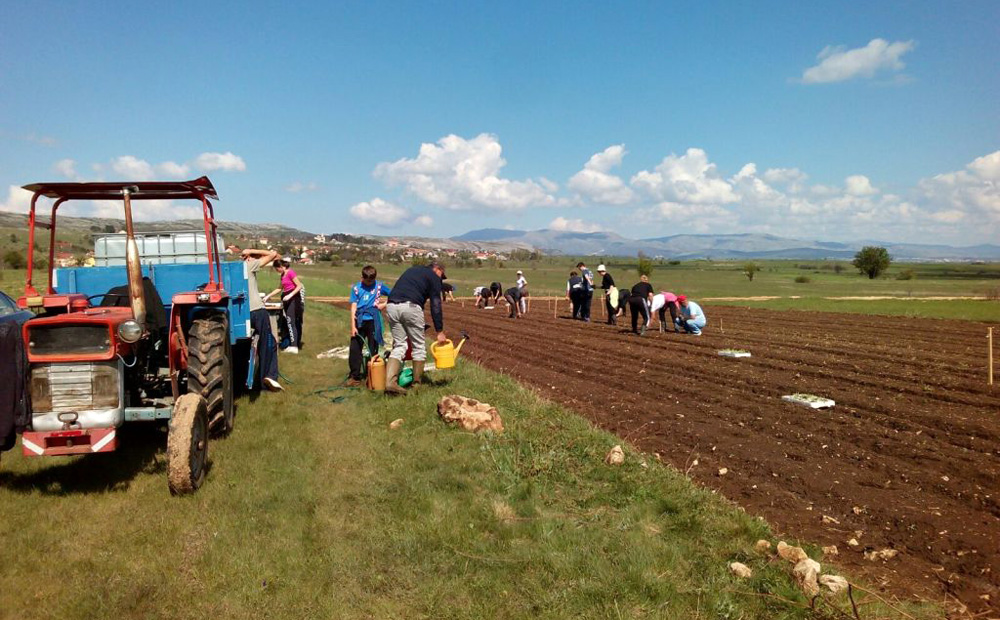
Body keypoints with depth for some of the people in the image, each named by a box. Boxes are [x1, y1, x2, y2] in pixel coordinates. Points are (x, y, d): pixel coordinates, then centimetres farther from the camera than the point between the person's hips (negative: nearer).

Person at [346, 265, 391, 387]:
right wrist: (353, 326, -5)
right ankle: (355, 377, 11)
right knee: (354, 349, 1)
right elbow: (353, 307, 1)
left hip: (373, 321, -1)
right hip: (360, 321, 2)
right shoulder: (356, 288, 3)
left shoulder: (380, 286, 2)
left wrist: (384, 304, -5)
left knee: (373, 350, 3)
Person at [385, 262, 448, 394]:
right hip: (410, 306, -6)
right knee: (418, 346, 10)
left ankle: (390, 381, -6)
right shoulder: (433, 277, 13)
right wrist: (440, 331, 4)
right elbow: (435, 306, 4)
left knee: (399, 345, 10)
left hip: (391, 306, 6)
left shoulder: (411, 270, 33)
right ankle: (417, 383, 15)